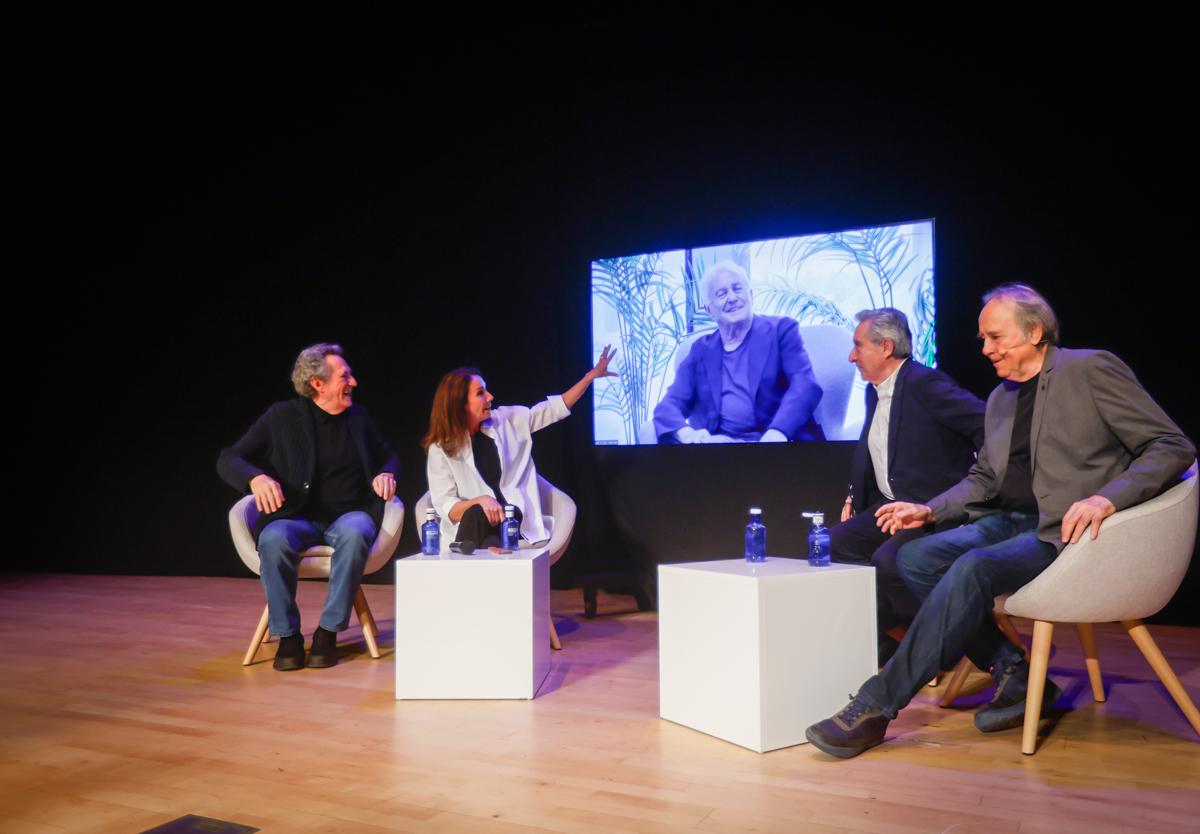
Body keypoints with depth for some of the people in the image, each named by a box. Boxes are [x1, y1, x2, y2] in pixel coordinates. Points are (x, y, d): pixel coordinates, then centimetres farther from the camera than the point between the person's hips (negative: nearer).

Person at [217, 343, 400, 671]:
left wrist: (387, 474, -3)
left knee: (354, 533, -36)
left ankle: (328, 632, -23)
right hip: (298, 518, -1)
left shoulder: (357, 417, 9)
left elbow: (388, 456, 22)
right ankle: (288, 636, -17)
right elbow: (228, 460, -2)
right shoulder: (282, 417, 1)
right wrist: (256, 477, -25)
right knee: (273, 539, -35)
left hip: (349, 515, 1)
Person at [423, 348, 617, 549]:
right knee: (476, 514, -37)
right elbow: (445, 506, -10)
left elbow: (552, 409, 13)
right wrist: (480, 500, -30)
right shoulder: (440, 449, -4)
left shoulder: (506, 420, 7)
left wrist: (592, 375, 10)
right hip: (470, 527, -1)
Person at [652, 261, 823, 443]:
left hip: (769, 439, -2)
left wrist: (777, 433, -25)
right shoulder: (701, 349, 19)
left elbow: (805, 384, -6)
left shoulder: (780, 329, 9)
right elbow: (670, 404, 11)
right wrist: (686, 433, -14)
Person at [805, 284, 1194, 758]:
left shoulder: (1090, 369, -3)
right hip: (1007, 522, 8)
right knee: (916, 557, -16)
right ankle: (1014, 675, -6)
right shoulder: (1000, 399, 17)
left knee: (974, 568, -32)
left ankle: (876, 706, -28)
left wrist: (1107, 498, -25)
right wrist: (930, 510, 7)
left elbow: (1174, 447, -8)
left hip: (1065, 529, -7)